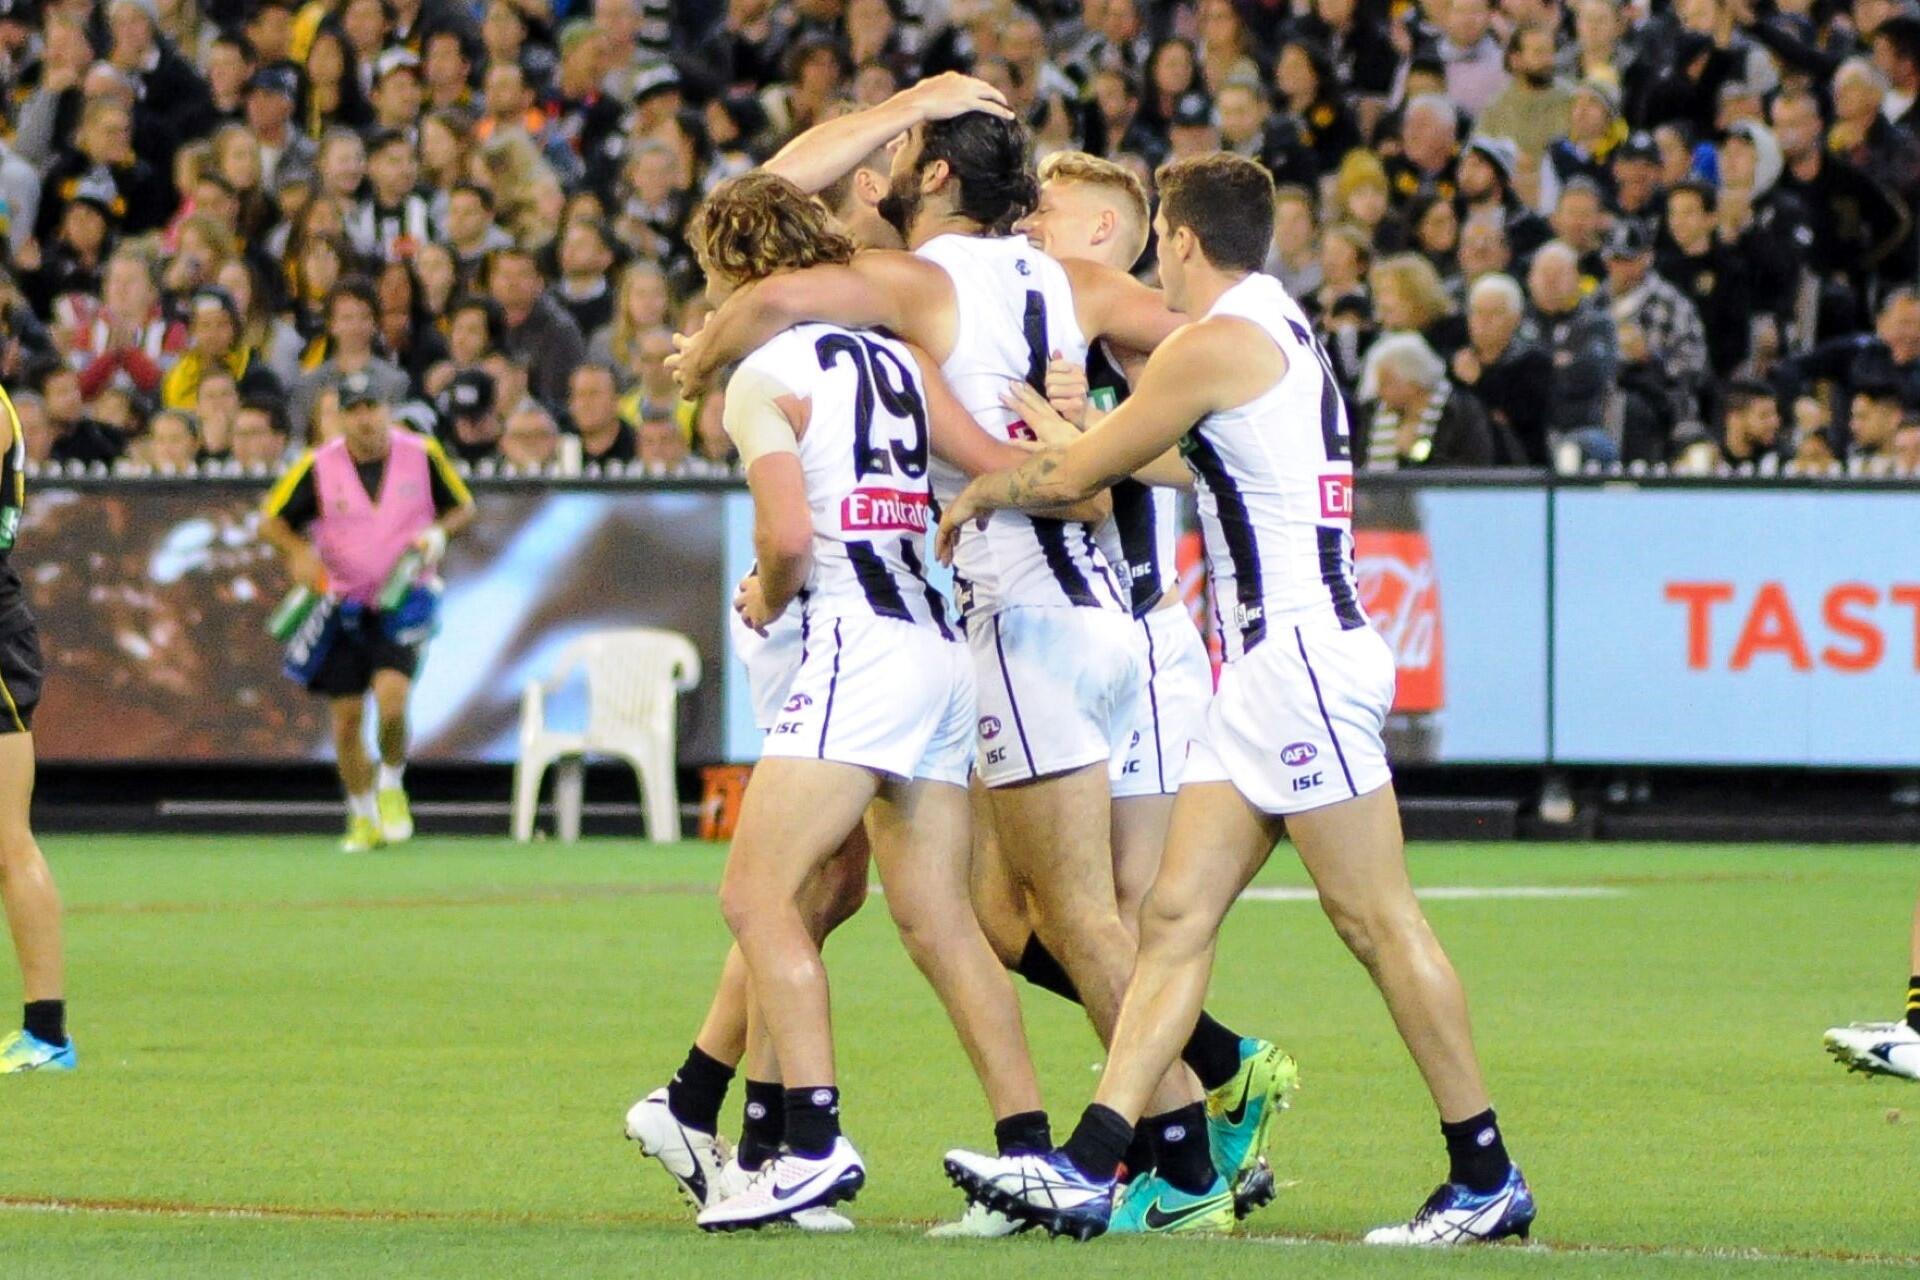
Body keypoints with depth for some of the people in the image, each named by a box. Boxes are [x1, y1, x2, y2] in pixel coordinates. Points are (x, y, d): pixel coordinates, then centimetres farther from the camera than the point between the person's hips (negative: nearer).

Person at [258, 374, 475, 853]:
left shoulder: (422, 455, -6)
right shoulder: (319, 467, -7)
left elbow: (463, 506, 8)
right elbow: (271, 520, 2)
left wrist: (438, 532, -13)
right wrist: (299, 553, -18)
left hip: (404, 602, -2)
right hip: (343, 602, 2)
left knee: (391, 699, -22)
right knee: (346, 717, 3)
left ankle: (391, 786, 6)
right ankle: (363, 817, 24)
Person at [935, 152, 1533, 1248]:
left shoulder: (1221, 343, -10)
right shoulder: (1283, 329, 19)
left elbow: (1079, 474, -1)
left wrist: (981, 492, 15)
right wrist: (1054, 432, 36)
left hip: (1301, 653, -10)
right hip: (1270, 666, 10)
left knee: (1379, 919, -6)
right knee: (1179, 914, 3)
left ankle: (1487, 1180, -2)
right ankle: (1088, 1168, -3)